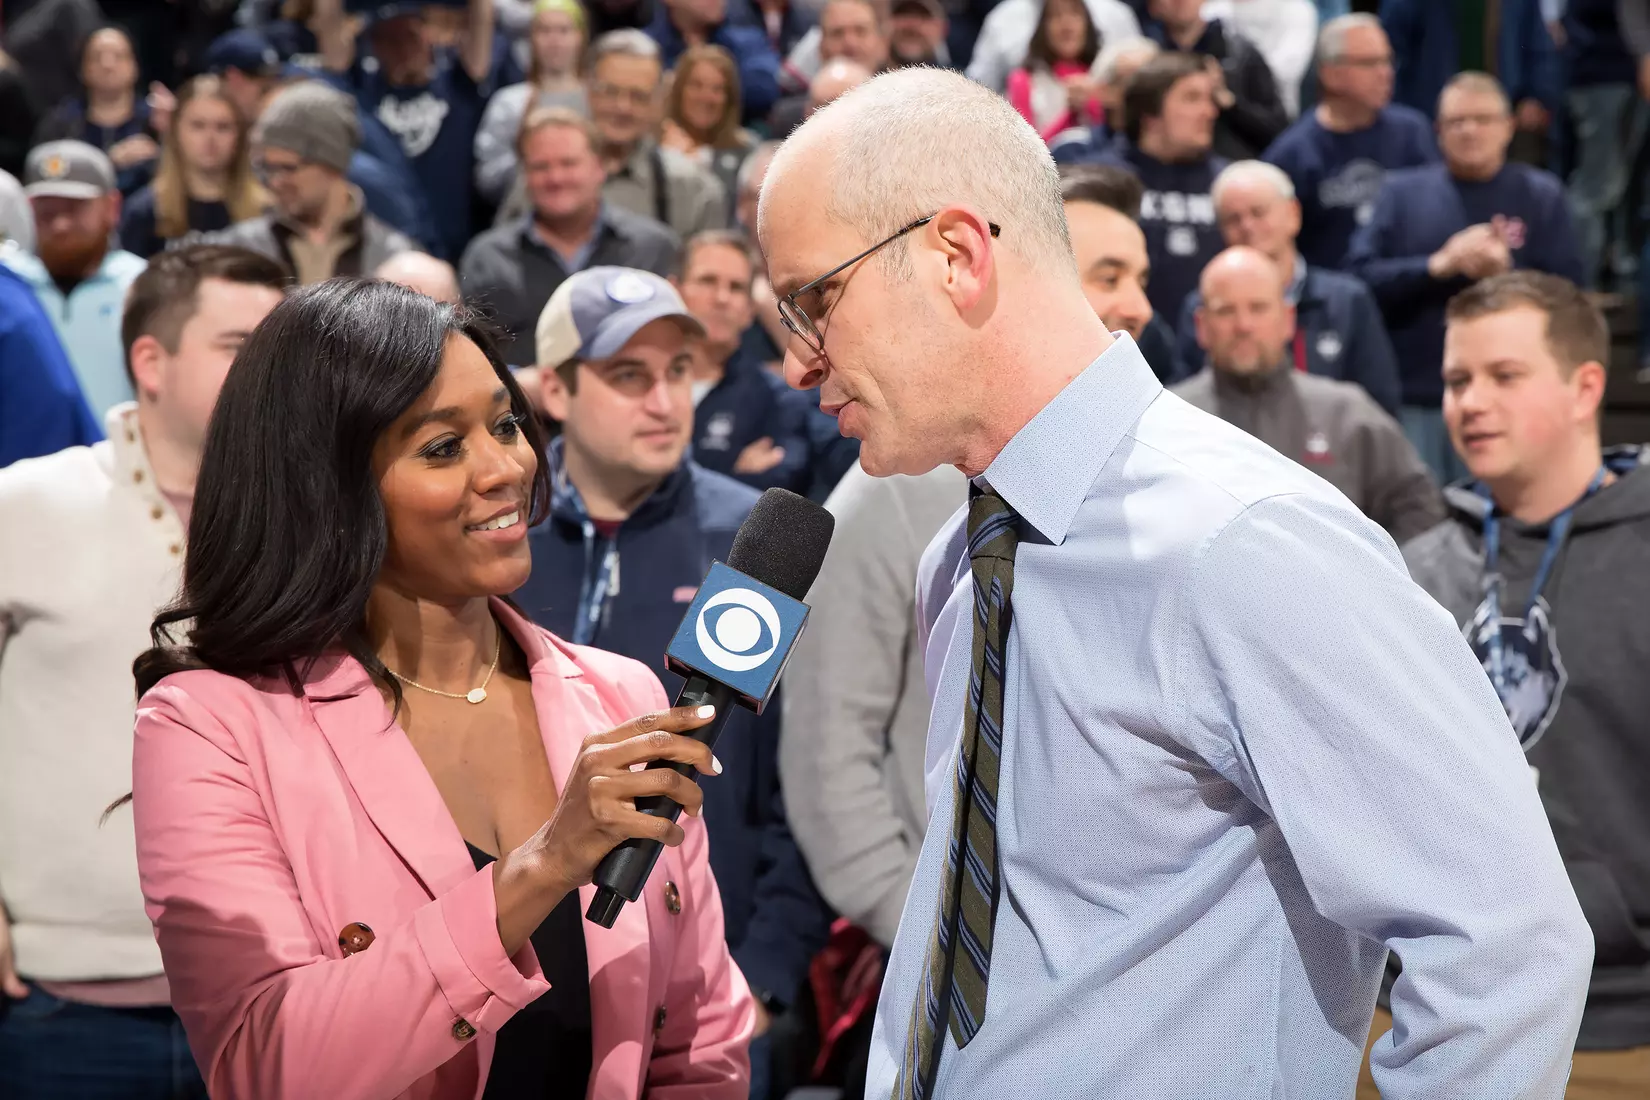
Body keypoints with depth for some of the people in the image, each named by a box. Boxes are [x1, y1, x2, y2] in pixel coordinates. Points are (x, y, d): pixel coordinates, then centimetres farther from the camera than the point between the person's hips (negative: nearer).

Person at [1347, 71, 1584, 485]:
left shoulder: (1541, 195, 7)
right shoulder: (1402, 191, 9)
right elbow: (1360, 275, -2)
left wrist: (1506, 274, -16)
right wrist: (1437, 266, -13)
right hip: (1413, 400, 1)